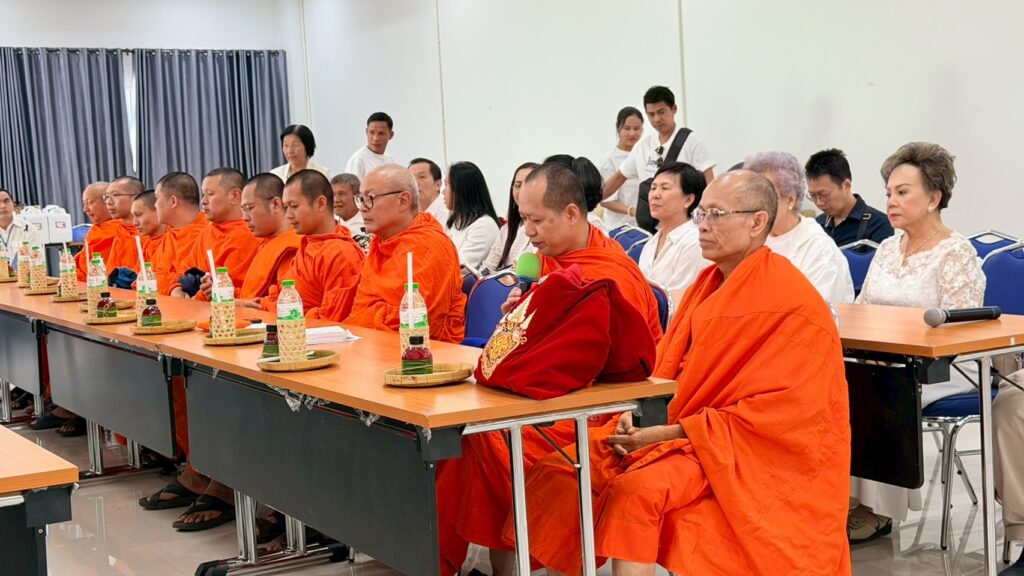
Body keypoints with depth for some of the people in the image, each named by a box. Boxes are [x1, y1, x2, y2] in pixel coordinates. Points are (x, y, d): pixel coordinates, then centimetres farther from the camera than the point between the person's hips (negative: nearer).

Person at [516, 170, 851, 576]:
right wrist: (636, 413, -7)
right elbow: (665, 365, 15)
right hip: (674, 432, 8)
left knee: (637, 490, -34)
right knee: (556, 472, -7)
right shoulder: (709, 283, 12)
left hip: (747, 453, -8)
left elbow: (777, 410, -18)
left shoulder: (791, 302, -13)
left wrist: (671, 432, -19)